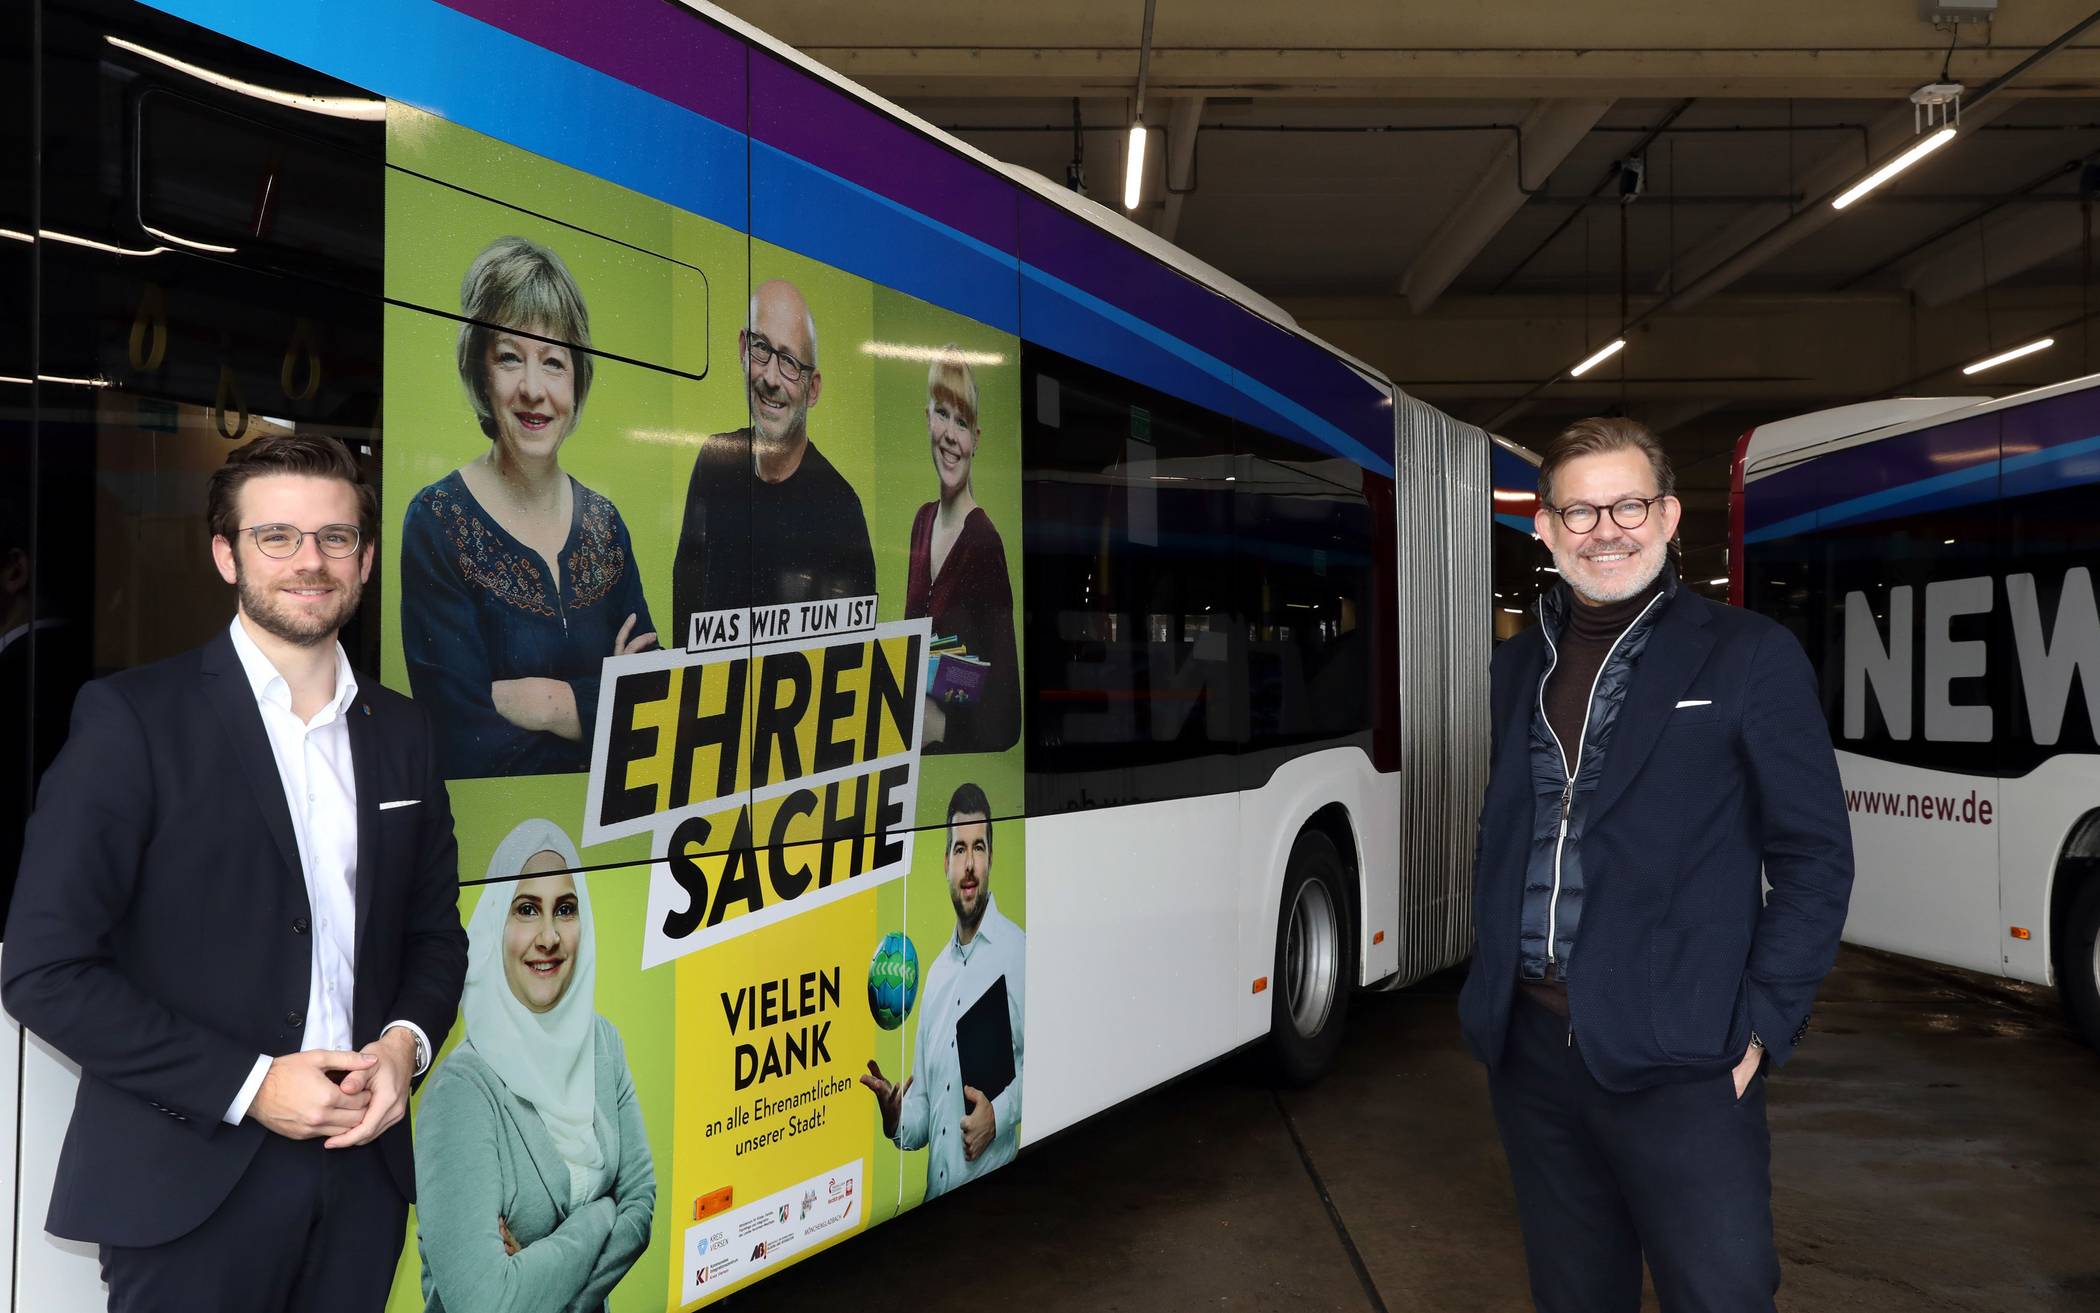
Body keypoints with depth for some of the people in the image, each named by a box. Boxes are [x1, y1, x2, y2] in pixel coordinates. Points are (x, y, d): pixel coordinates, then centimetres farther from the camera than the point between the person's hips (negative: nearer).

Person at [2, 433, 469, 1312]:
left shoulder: (401, 731, 7)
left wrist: (405, 1043, -6)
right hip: (191, 1185, -4)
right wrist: (248, 1086, -15)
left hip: (362, 1168, 4)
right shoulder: (131, 718, -7)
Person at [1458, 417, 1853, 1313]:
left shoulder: (1748, 657, -4)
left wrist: (1758, 1031, -10)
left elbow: (1814, 859, -4)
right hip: (1530, 1052, 5)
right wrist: (1491, 988, 9)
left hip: (1679, 1062, -4)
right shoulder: (1518, 666, 10)